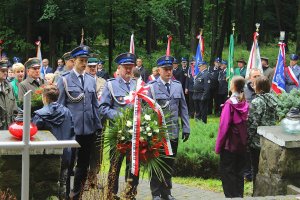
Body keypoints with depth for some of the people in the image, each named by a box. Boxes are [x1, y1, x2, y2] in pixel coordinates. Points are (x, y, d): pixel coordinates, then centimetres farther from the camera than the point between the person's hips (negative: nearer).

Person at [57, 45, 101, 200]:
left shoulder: (91, 80, 10)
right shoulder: (64, 80, -2)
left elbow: (95, 104, 12)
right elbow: (60, 105, -2)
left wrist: (98, 125, 9)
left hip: (88, 128, 4)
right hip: (71, 128, -4)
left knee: (84, 163, 11)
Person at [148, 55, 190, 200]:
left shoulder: (177, 85, 8)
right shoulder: (151, 86, -5)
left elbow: (183, 108, 10)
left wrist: (186, 128, 6)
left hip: (173, 132, 4)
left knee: (169, 164, 11)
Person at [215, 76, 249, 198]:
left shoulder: (230, 103, -15)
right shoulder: (245, 103, -1)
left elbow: (224, 126, -15)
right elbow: (247, 123, 4)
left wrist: (218, 145, -8)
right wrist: (244, 139, 14)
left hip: (229, 143, -5)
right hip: (242, 144, 5)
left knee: (227, 171, 4)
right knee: (239, 171, 15)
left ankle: (231, 195, 4)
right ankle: (239, 195, 21)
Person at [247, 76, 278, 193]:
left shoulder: (256, 102, -18)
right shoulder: (273, 99, 3)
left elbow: (253, 123, -18)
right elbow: (275, 118, 12)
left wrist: (248, 138, -10)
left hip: (257, 140, -7)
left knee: (257, 168, 4)